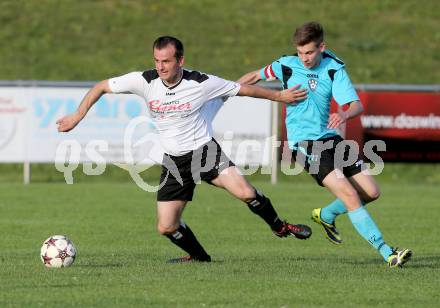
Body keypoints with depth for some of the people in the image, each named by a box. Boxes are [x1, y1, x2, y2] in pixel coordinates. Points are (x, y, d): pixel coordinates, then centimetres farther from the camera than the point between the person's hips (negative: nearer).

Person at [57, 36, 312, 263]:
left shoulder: (202, 83, -15)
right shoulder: (145, 81, -11)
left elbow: (244, 89, -1)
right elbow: (102, 87, 0)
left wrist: (280, 96, 8)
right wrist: (78, 116, -6)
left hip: (204, 149, -3)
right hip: (174, 160, 3)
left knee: (246, 193, -26)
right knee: (166, 227, -3)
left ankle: (279, 227, 3)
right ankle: (199, 257, 27)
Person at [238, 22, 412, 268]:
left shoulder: (334, 69, -4)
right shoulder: (287, 65, -5)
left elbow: (357, 105, -13)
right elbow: (255, 77, 13)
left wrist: (345, 114, -35)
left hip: (330, 138, 4)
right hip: (304, 143, -4)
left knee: (371, 192, 4)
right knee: (349, 194, -19)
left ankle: (326, 215, 30)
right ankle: (388, 254, -21)